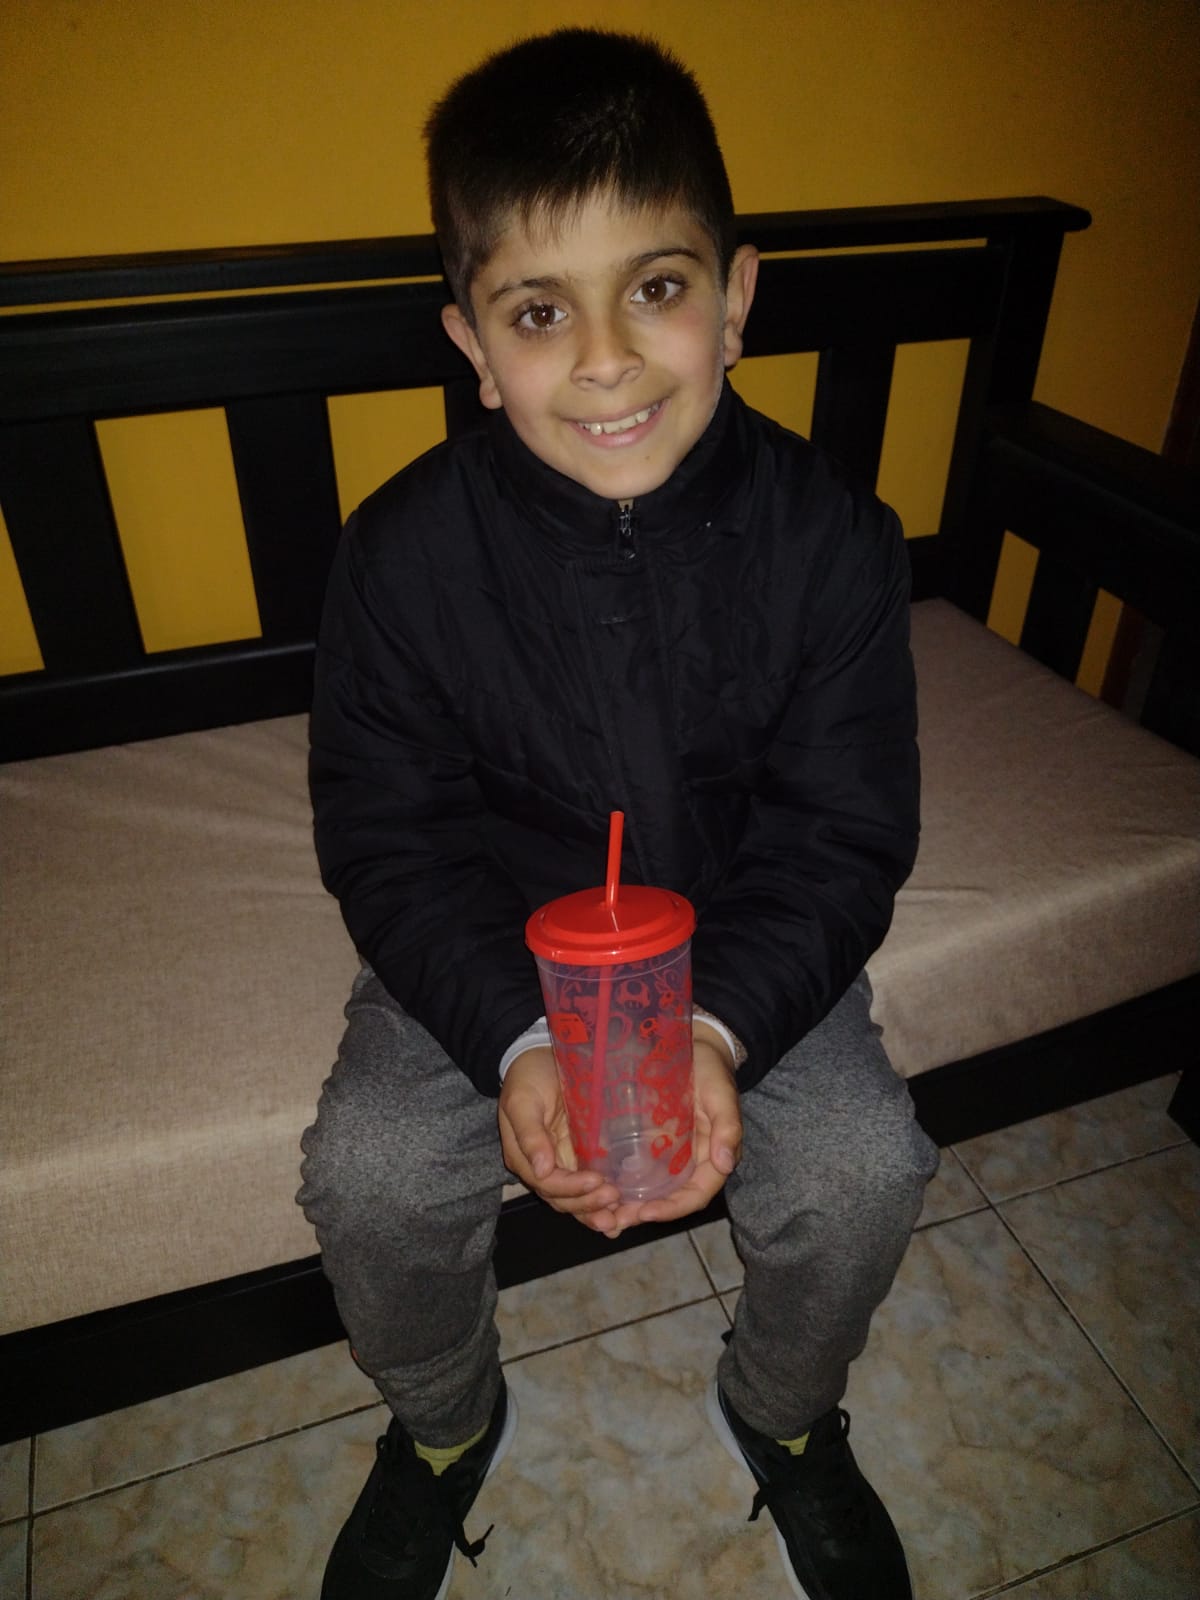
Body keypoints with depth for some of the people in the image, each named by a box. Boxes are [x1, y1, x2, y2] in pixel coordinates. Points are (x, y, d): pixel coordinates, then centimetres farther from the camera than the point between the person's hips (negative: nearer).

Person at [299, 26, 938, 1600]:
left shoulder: (829, 536, -15)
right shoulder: (407, 550, -16)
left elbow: (845, 834, -12)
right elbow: (387, 834, -11)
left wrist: (721, 1026, -27)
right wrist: (517, 1040, -25)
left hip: (745, 940, 1)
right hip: (490, 946, 0)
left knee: (864, 1164, -16)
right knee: (370, 1176, -17)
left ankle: (785, 1411, 22)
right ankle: (446, 1424, 21)